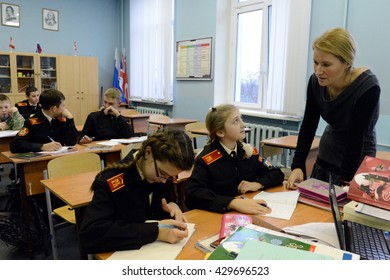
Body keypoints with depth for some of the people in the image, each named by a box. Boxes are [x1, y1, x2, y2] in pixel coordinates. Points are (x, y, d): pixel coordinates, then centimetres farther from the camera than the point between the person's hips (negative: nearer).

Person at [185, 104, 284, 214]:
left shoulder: (248, 151, 3)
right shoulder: (206, 159, -13)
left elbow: (277, 174, 11)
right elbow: (192, 194, -26)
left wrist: (258, 184, -10)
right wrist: (233, 202, -36)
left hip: (250, 213, 6)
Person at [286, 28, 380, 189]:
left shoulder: (367, 88, -26)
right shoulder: (316, 81, -13)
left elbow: (356, 139, -26)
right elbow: (308, 126, -10)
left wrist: (345, 184, -25)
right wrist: (297, 166, -19)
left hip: (356, 165, -4)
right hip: (325, 160, 5)